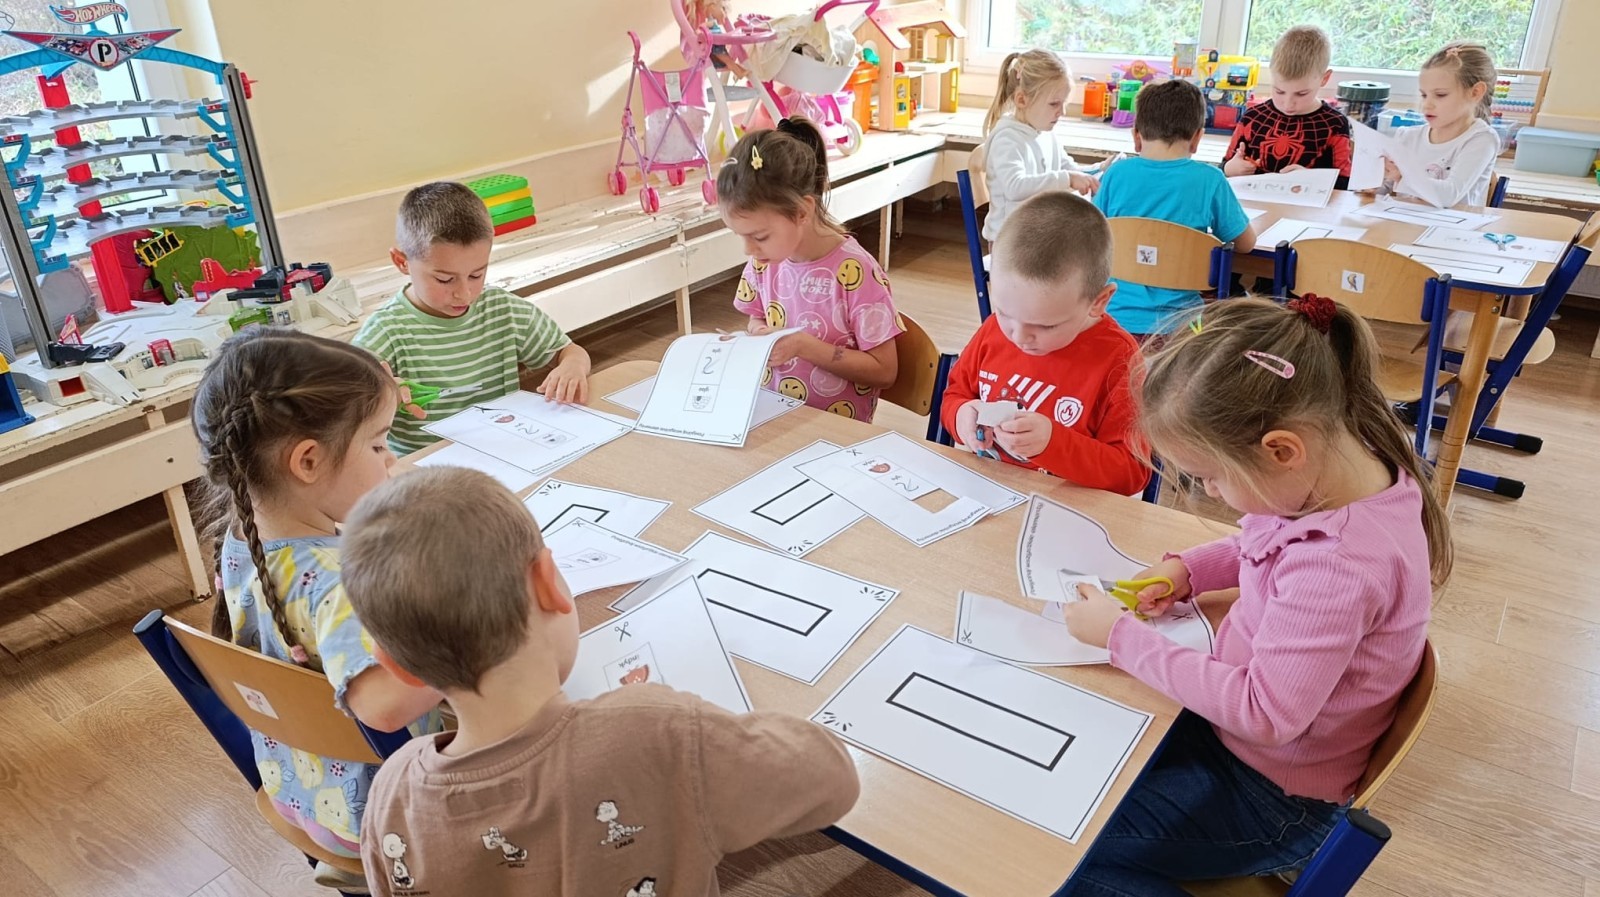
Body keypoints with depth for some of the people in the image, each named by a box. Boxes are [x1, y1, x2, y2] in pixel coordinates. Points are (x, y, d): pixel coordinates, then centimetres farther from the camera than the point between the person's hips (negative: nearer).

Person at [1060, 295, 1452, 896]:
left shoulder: (1339, 564, -36)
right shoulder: (1353, 459, -10)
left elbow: (1266, 715, -29)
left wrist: (1123, 636, -24)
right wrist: (1187, 569, -5)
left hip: (1274, 797, -9)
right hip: (1239, 708, 9)